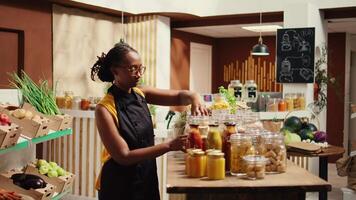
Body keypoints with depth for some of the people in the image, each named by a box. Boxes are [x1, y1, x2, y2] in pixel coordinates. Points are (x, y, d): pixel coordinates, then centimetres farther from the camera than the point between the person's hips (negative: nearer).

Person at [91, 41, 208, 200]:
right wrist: (169, 146, -28)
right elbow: (123, 156, -23)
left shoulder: (141, 95, -1)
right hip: (119, 186, -6)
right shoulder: (105, 109, -19)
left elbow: (179, 96, 0)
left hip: (147, 180, 6)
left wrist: (194, 99, -24)